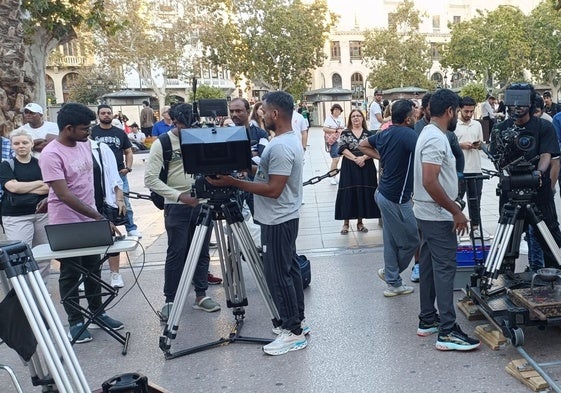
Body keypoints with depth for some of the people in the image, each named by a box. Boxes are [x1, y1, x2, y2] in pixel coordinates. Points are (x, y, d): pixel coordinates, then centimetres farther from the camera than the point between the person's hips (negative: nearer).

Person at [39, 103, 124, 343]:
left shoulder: (84, 145, 3)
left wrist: (95, 216, 15)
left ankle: (98, 313, 28)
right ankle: (75, 322, 18)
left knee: (93, 270, 16)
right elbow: (64, 194, -25)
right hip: (67, 224, -7)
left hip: (89, 220, 7)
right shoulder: (51, 155, -20)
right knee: (70, 274, 6)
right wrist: (98, 216, -27)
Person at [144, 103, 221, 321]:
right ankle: (170, 300, 13)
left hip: (201, 202, 4)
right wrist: (180, 196, -20)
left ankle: (201, 295, 22)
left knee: (202, 252, 10)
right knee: (176, 254, 0)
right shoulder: (162, 143, -7)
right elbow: (150, 178, -12)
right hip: (177, 206, -4)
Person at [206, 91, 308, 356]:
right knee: (289, 269, 16)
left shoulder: (280, 147, -23)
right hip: (286, 217, 11)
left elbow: (274, 189, -26)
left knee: (278, 275, -3)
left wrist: (233, 182, -23)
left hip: (277, 221, -11)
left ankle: (293, 332, 6)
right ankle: (297, 321, 27)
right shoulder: (290, 140, 11)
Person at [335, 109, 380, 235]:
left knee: (364, 192, 4)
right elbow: (342, 149, -8)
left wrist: (363, 158, -18)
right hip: (349, 167, -1)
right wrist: (355, 159, -18)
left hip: (366, 168, 2)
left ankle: (360, 222, 17)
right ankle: (346, 223, 9)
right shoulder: (345, 133, 4)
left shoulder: (368, 134, 7)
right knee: (348, 193, -1)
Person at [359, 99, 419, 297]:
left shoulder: (384, 134, 7)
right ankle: (390, 272, 28)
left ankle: (393, 284, 25)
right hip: (397, 198, -9)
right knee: (411, 241, 8)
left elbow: (362, 145, 22)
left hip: (384, 193, 9)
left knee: (391, 240, 16)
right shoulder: (408, 134, -18)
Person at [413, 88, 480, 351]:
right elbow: (430, 182, -27)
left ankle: (427, 320, 23)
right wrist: (455, 211, -21)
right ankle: (447, 332, -3)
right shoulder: (436, 139, -19)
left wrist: (452, 209, 20)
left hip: (428, 214, 10)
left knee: (429, 266, 14)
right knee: (445, 269, -7)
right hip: (438, 216, -10)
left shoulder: (430, 134, 12)